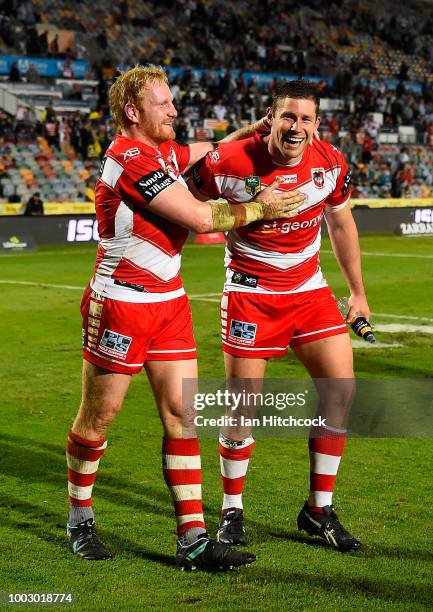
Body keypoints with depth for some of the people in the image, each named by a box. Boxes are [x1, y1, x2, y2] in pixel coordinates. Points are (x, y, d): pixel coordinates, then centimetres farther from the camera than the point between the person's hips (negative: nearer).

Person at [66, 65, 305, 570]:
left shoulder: (161, 151, 9)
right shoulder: (131, 159, -19)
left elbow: (210, 150, 26)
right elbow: (200, 218, -21)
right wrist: (258, 208, -7)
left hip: (168, 301, 9)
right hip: (121, 305, -8)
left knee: (181, 413, 2)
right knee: (98, 416, 7)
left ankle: (192, 540, 2)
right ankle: (79, 518, 28)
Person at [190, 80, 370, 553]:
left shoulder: (330, 163, -6)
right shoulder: (231, 163, -19)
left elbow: (341, 224, 10)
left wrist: (357, 292, 15)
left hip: (309, 291, 4)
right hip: (251, 293, -4)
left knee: (341, 389, -4)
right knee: (242, 404, -2)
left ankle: (319, 509, 10)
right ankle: (232, 510, 20)